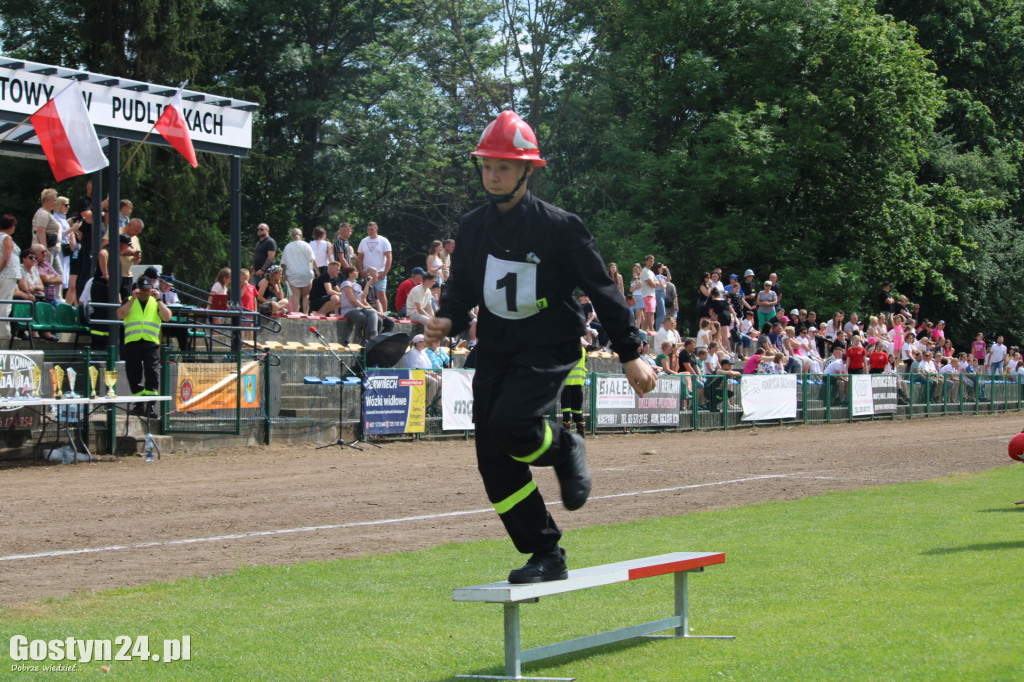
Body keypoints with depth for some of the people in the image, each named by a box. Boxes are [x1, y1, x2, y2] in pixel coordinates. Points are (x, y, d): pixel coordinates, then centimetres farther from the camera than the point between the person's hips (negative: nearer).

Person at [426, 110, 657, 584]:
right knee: (495, 464, -1)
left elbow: (601, 290, -6)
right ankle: (547, 557, 10)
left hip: (549, 349, -6)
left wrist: (630, 354, -7)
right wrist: (449, 319, -6)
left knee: (509, 423, -30)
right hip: (495, 352, 6)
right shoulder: (472, 227, 6)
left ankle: (565, 451, 4)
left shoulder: (557, 226, -9)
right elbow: (463, 286, 17)